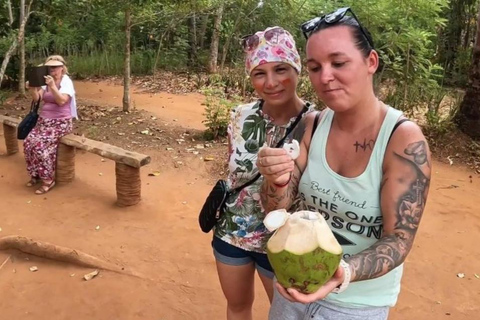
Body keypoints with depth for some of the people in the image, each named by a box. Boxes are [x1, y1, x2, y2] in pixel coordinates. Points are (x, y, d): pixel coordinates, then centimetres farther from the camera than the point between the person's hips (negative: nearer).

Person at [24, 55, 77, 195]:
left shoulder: (66, 82, -9)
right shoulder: (46, 81, 9)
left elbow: (61, 101, -24)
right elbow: (36, 98, -2)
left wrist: (52, 86, -34)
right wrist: (32, 88, -21)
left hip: (60, 123, -6)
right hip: (44, 121, 6)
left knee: (40, 145, -24)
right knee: (28, 142, -14)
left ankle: (48, 179, -11)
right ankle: (35, 174, 4)